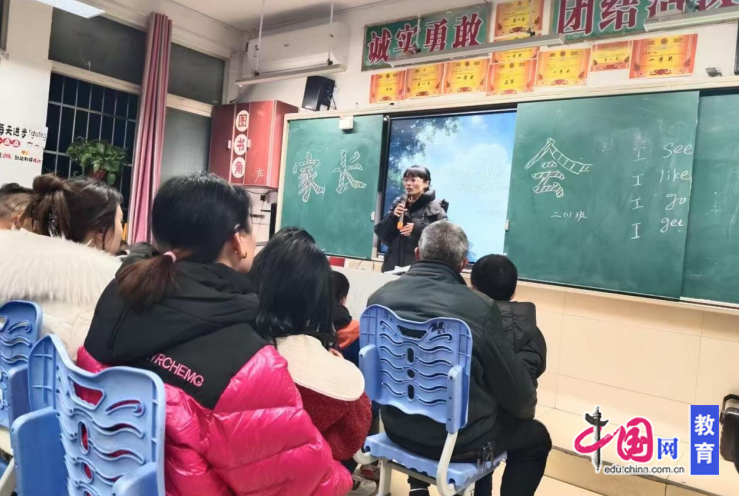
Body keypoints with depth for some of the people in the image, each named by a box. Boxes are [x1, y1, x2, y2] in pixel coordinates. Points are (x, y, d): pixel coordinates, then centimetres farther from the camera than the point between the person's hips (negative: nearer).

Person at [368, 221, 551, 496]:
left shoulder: (380, 297, -9)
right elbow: (518, 392, -11)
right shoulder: (480, 307, -22)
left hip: (397, 427, 5)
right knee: (536, 437, 22)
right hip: (457, 438, -5)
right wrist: (528, 406, 13)